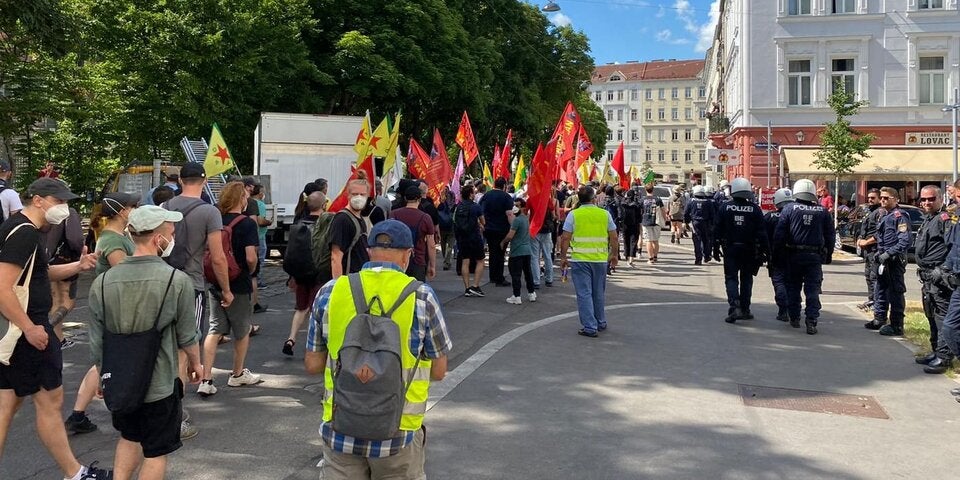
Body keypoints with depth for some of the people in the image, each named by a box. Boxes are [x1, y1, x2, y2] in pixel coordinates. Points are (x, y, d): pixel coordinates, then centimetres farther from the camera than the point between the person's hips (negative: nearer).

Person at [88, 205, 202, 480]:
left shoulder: (102, 282, -8)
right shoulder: (177, 281, -18)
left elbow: (97, 342, 0)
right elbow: (187, 336, -8)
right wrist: (195, 363, 12)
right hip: (159, 384, -4)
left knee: (129, 438, 28)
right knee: (155, 452, 13)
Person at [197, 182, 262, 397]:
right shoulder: (247, 223, -14)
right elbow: (250, 257, -22)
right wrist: (250, 272, -1)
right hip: (239, 285, -5)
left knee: (214, 331, 8)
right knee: (242, 331, 14)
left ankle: (206, 379, 1)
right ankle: (238, 374, 28)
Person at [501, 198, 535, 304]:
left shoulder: (517, 220, -16)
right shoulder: (526, 218, 11)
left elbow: (510, 236, -19)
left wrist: (503, 242, -2)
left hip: (517, 252, -8)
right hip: (527, 250, 8)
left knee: (515, 274, -3)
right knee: (528, 272, 16)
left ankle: (516, 297, -2)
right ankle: (531, 294, 23)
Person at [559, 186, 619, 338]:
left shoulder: (573, 214, -4)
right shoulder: (605, 214, 2)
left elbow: (565, 238, -6)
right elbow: (614, 237, 5)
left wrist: (563, 257, 2)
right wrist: (614, 254, 18)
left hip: (580, 260, -3)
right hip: (601, 259, 3)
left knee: (584, 294, 2)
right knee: (598, 293, 17)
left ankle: (590, 327, 1)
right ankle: (601, 323, 30)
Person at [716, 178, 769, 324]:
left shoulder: (725, 207, -5)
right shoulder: (754, 209, -5)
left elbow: (718, 229, -2)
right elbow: (761, 232, -5)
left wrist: (717, 246, 9)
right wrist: (766, 250, 0)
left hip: (730, 248, -1)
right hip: (749, 250, 1)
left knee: (731, 278, 3)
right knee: (746, 279, 13)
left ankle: (734, 305, -17)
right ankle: (744, 310, 18)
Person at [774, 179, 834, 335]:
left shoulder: (789, 209, -4)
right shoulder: (823, 211, 3)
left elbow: (779, 234, -6)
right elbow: (830, 235, 7)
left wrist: (777, 254, 0)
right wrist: (828, 255, 15)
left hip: (793, 255, -1)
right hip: (815, 257, 1)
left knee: (793, 287, 13)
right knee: (813, 289, 2)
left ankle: (794, 318, 19)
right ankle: (811, 322, -4)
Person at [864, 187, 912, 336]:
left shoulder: (900, 216, -13)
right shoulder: (886, 216, 17)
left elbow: (904, 241, -21)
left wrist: (888, 254, -22)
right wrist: (879, 253, 13)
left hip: (894, 261, -10)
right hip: (883, 261, 10)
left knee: (895, 293, -5)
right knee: (880, 291, 18)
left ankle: (897, 326, 1)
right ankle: (879, 320, 29)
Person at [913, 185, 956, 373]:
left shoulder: (945, 219, -10)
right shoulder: (927, 220, 20)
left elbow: (953, 246, -21)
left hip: (939, 276, -10)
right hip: (927, 277, 10)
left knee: (942, 317, -8)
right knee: (931, 316, 17)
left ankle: (944, 357, -6)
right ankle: (936, 351, 27)